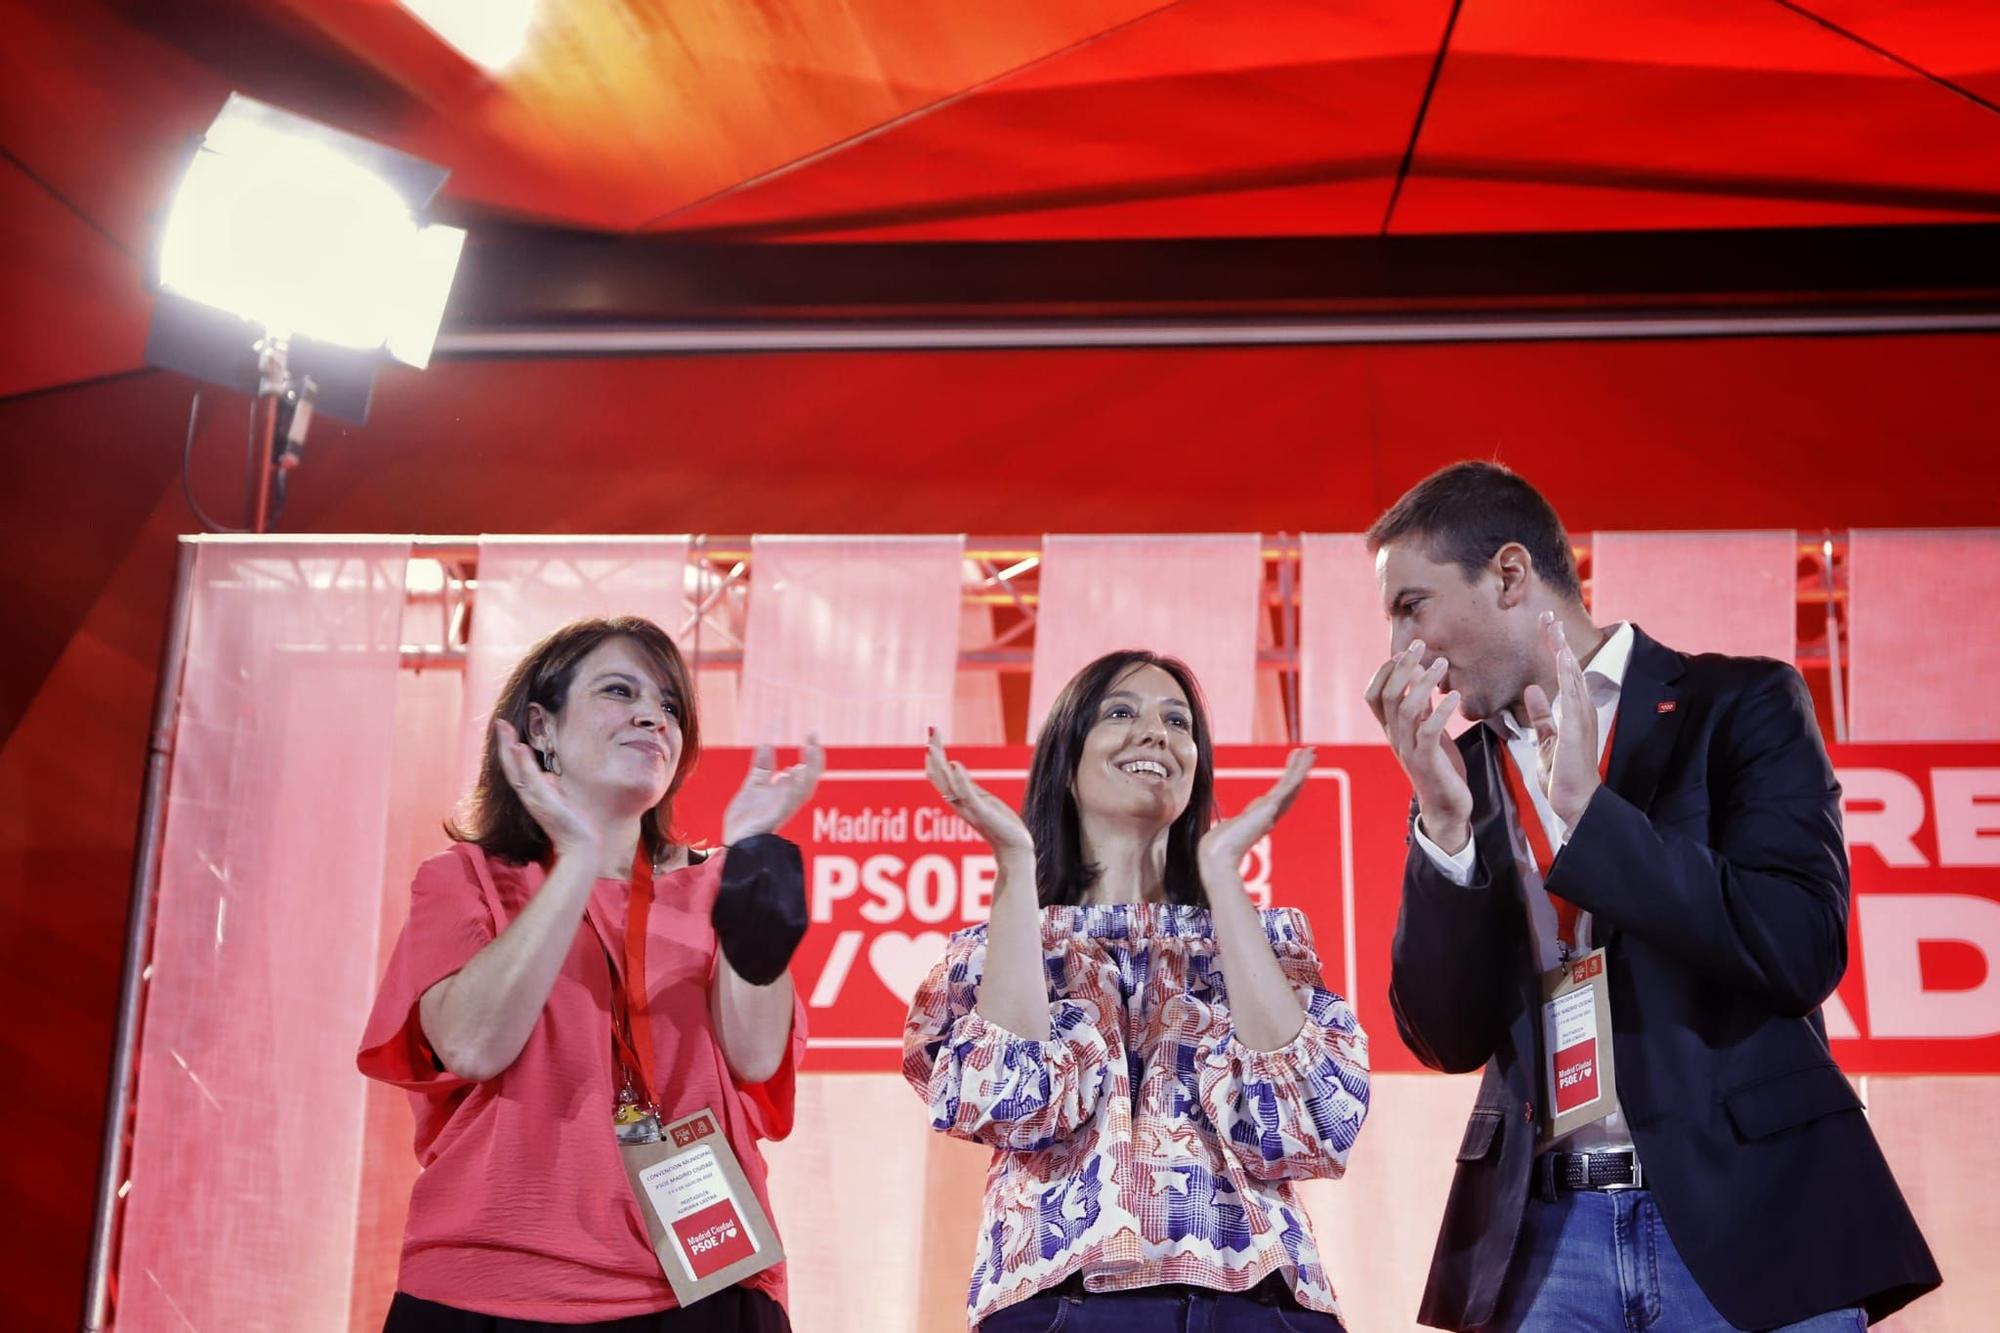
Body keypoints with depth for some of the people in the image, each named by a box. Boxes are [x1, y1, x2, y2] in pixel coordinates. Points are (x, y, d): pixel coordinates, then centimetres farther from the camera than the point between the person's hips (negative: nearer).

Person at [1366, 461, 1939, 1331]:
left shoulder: (1738, 705, -1)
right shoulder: (1462, 767, 9)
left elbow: (1801, 952, -12)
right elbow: (1445, 1038, 3)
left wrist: (1587, 809, -17)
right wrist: (1445, 821, -9)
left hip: (1746, 1215, -3)